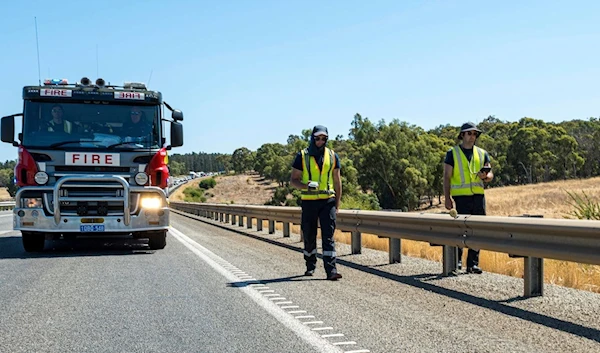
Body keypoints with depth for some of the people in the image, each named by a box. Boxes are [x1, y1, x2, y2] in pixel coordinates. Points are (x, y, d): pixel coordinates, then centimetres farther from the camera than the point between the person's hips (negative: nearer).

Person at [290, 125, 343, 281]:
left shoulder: (333, 156, 7)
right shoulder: (302, 156, 0)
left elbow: (337, 181, 12)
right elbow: (293, 180, 1)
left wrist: (337, 204, 7)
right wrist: (305, 185, -21)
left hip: (328, 201, 0)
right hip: (309, 202, 0)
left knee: (328, 237, -7)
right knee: (309, 237, 10)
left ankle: (331, 270, -11)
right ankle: (310, 266, 28)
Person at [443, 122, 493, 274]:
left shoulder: (482, 153, 14)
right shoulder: (452, 153, 4)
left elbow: (490, 175, 12)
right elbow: (447, 177, 1)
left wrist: (485, 176, -13)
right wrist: (447, 198, -7)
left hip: (479, 196, 4)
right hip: (461, 197, -4)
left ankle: (473, 263, 9)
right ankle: (457, 259, 12)